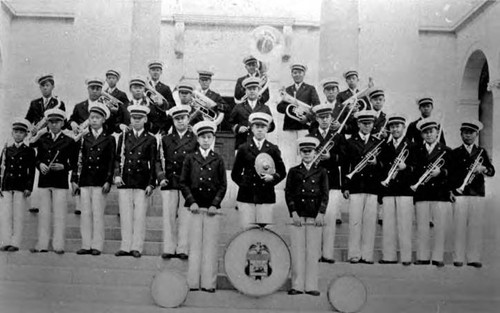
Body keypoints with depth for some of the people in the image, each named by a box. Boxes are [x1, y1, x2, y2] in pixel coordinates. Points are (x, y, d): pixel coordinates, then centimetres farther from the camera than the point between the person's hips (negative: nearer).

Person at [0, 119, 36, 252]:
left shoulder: (29, 151, 5)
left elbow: (31, 171, 2)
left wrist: (29, 188, -6)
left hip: (21, 187, -2)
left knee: (18, 216, -1)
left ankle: (15, 243, 3)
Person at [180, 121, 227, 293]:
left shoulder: (218, 160, 9)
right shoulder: (190, 158, 8)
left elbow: (223, 185, 7)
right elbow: (183, 182, 6)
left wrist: (215, 204, -4)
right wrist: (191, 201, -5)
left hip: (212, 208, 0)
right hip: (195, 207, 0)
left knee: (210, 245, 0)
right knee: (195, 245, 0)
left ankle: (209, 283, 5)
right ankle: (193, 282, 6)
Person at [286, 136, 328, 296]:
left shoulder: (321, 172, 11)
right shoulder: (294, 171, 11)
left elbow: (325, 194, 6)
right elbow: (288, 193, 5)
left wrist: (321, 214, -5)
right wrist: (294, 213, -6)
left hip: (315, 217, 0)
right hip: (297, 217, 0)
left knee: (313, 252, 0)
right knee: (297, 251, -1)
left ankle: (311, 286, 5)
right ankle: (297, 285, 4)